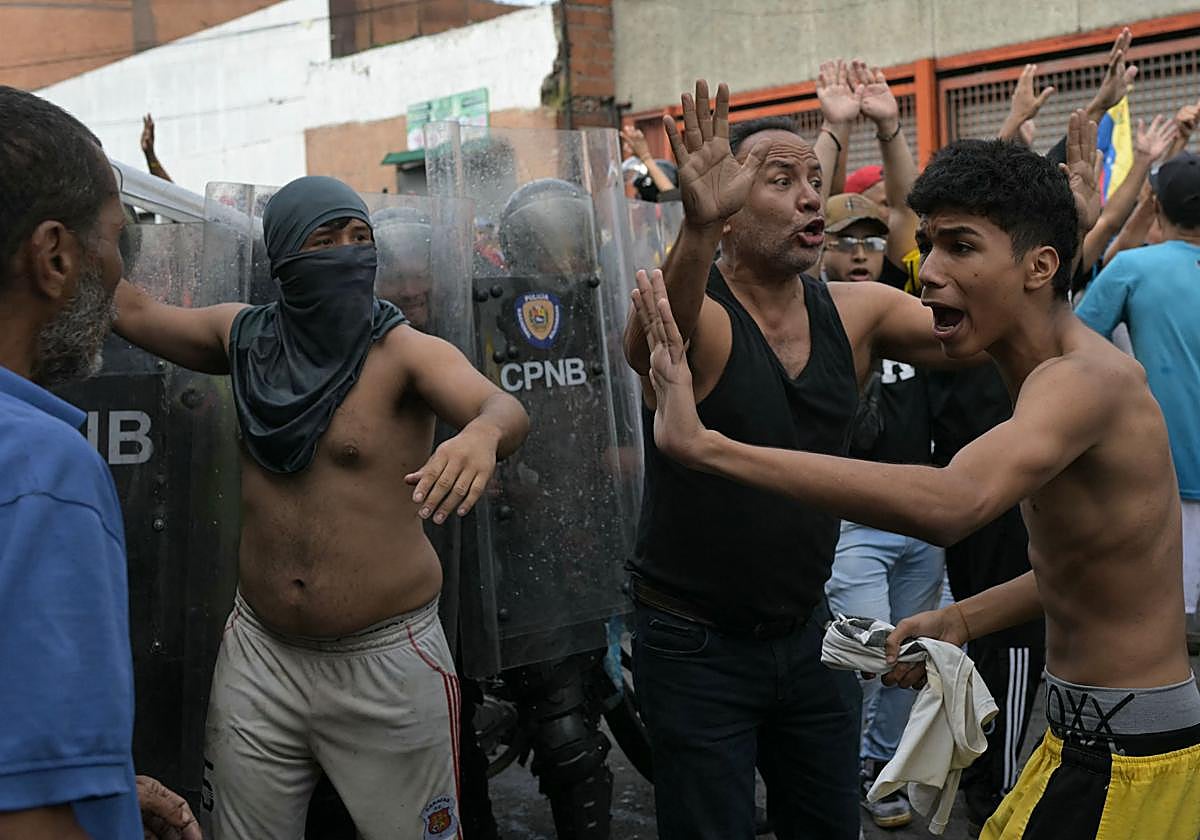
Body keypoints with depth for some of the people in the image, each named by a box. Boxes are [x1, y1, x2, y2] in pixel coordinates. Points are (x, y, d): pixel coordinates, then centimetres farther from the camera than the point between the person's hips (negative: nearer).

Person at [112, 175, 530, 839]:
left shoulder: (407, 352, -10)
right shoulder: (245, 337, 4)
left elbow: (505, 408, -28)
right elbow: (133, 311, 18)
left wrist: (482, 433, -50)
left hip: (387, 660, -4)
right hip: (258, 654, 4)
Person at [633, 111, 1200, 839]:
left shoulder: (1084, 378, -22)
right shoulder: (1062, 371, 9)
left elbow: (951, 503, -42)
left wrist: (704, 445, -45)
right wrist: (962, 620, 3)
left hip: (1126, 755, -9)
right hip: (1087, 732, 9)